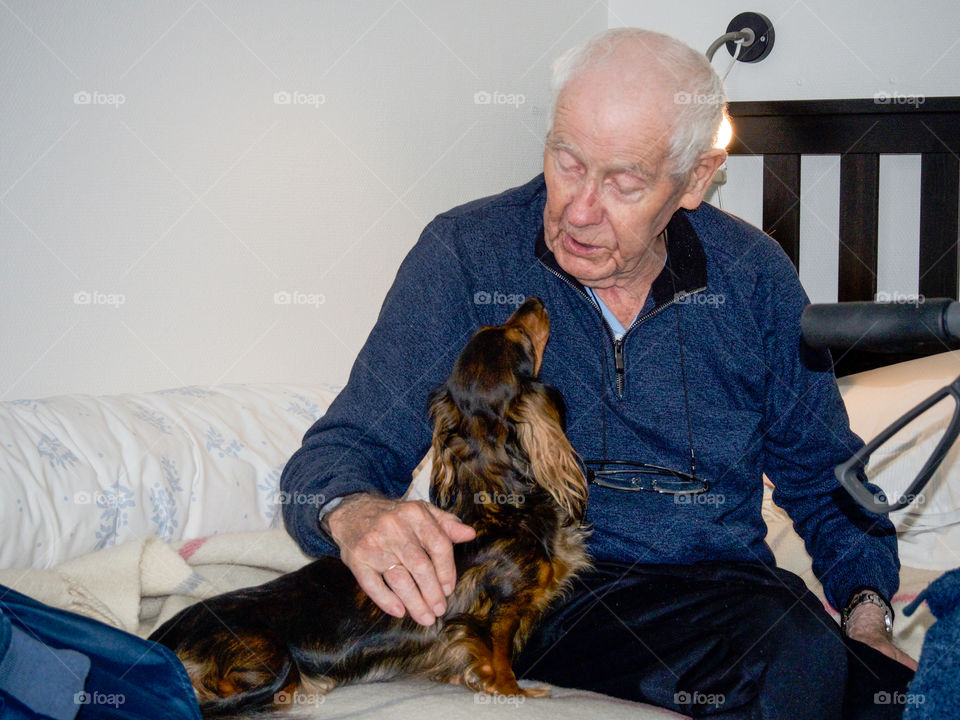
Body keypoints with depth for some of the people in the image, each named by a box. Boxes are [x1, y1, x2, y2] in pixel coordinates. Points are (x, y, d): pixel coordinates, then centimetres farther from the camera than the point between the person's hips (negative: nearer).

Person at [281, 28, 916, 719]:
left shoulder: (755, 274, 6)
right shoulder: (465, 255, -3)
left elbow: (823, 476, 17)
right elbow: (340, 453, -4)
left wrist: (867, 612, 0)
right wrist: (354, 512, -28)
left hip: (729, 585, 4)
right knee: (794, 653, -33)